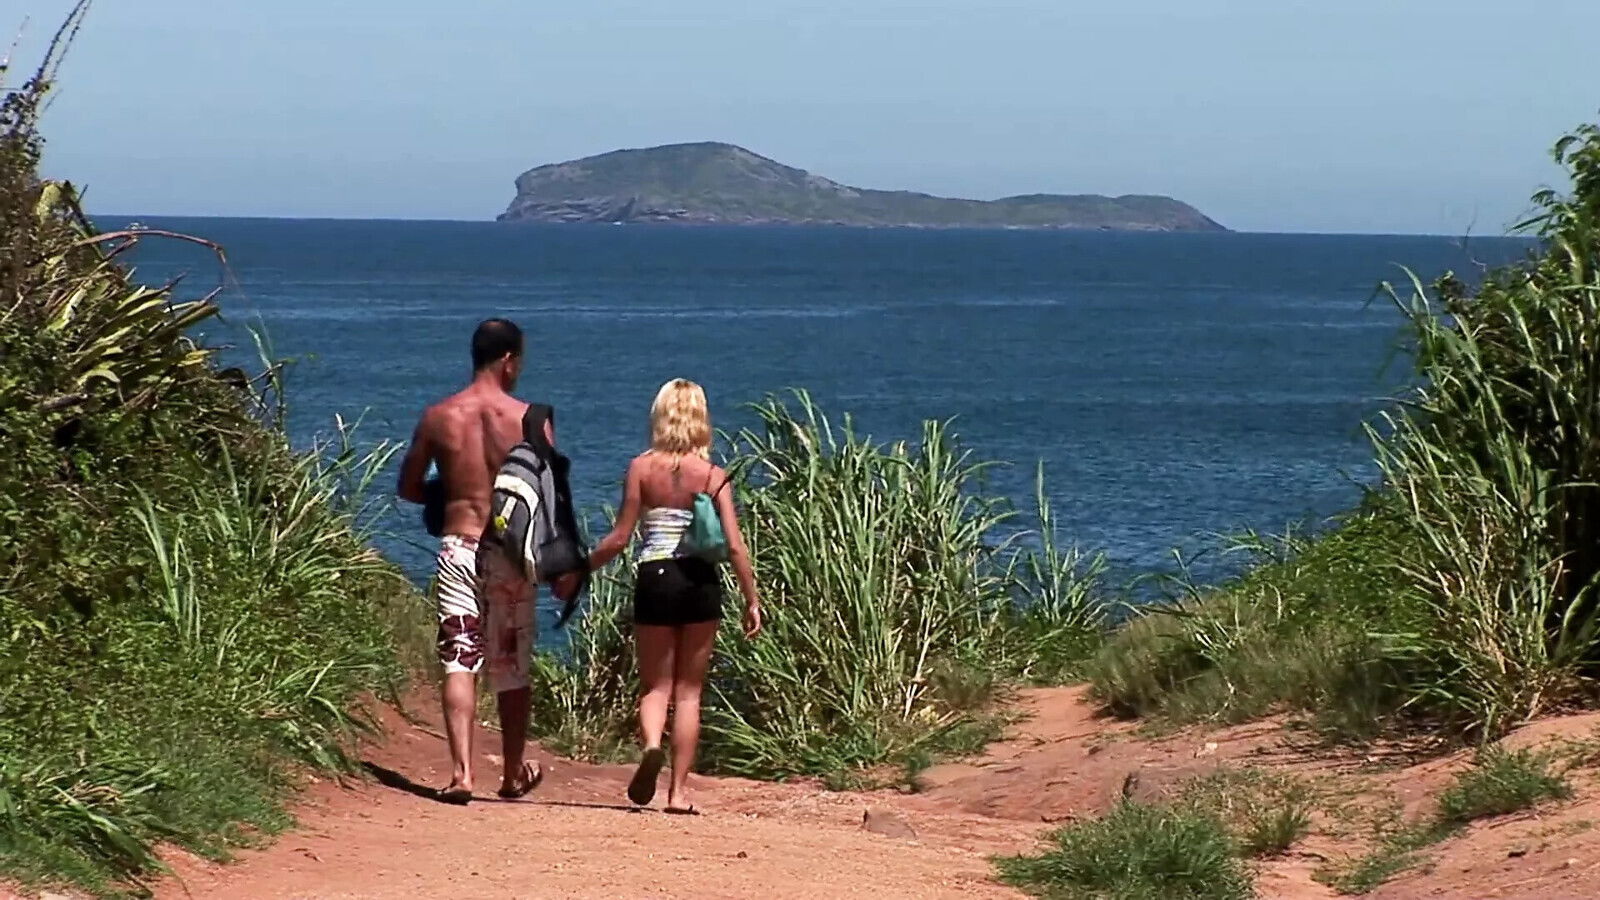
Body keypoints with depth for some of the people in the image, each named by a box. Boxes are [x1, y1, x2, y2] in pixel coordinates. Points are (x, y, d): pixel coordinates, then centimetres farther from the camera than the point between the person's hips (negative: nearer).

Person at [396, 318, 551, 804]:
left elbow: (409, 487, 9)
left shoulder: (438, 417, 1)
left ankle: (461, 772, -16)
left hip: (457, 548, 0)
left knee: (458, 662, -2)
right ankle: (514, 773, 25)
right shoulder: (530, 420, -5)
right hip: (510, 553, 0)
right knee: (512, 668, 12)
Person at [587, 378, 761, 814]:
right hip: (701, 582, 1)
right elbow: (734, 546, -5)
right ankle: (679, 790, 8)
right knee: (688, 690, 10)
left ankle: (651, 745, -21)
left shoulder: (641, 468, -3)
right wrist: (752, 601, 3)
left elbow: (619, 538, -3)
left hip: (656, 579, -1)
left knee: (655, 684, 11)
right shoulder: (713, 476, -2)